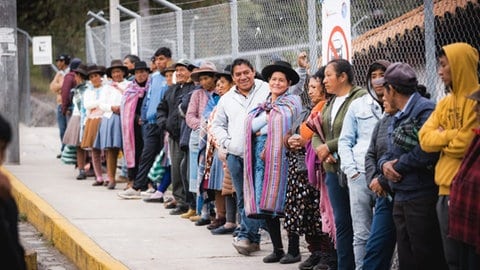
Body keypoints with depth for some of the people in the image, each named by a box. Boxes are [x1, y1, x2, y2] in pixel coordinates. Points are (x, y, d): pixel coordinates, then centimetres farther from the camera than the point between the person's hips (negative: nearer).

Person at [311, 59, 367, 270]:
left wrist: (329, 146, -11)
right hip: (334, 170, 8)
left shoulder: (361, 98, -9)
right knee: (341, 222, 10)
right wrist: (321, 151, -4)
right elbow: (317, 135, 18)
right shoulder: (330, 104, 19)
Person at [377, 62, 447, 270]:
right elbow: (391, 152, 20)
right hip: (401, 198, 10)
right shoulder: (397, 118, 18)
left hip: (421, 197, -10)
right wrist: (385, 164, -4)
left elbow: (427, 151, -26)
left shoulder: (424, 110, -13)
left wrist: (397, 167, -13)